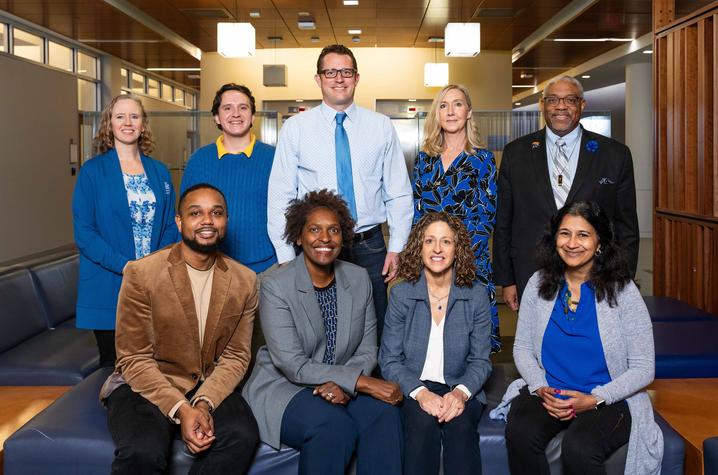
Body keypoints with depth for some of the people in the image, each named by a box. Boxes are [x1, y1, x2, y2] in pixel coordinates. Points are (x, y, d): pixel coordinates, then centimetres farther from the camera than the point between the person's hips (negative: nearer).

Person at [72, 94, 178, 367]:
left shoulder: (159, 172, 10)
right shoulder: (93, 171, -1)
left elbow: (171, 226, 10)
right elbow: (83, 232, -7)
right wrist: (125, 266, -17)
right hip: (108, 290, -3)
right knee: (114, 368, 6)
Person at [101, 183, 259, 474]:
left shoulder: (245, 281, 0)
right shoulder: (141, 274, -10)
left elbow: (235, 357, 0)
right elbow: (134, 359, -10)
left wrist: (204, 404, -18)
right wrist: (180, 409, -22)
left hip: (209, 388, 3)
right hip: (144, 386, -3)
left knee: (243, 436, -25)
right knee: (144, 451, -33)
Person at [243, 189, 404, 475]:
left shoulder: (359, 279, 3)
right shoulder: (275, 286, -12)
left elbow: (367, 349, 4)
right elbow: (293, 365, -18)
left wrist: (343, 383, -18)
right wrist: (361, 382, -23)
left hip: (343, 387, 4)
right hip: (283, 387, -4)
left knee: (385, 414, -25)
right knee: (335, 426, -31)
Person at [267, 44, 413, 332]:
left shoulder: (381, 127, 4)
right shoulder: (295, 128, 0)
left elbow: (399, 194, 6)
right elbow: (280, 197, -1)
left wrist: (396, 248, -1)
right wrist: (286, 257, -5)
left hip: (370, 247, 1)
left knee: (373, 334, 10)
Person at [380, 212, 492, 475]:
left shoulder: (476, 296, 1)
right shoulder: (400, 295, -1)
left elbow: (480, 360, 1)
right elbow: (390, 361, -3)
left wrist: (461, 392, -20)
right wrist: (420, 393, -20)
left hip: (461, 389, 1)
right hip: (414, 388, 0)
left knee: (460, 425, -30)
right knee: (423, 424, -31)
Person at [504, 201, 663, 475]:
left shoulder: (622, 291, -6)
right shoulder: (539, 284, 3)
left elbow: (644, 368, -4)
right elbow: (522, 347, 8)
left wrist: (595, 399, -15)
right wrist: (541, 388, -10)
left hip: (609, 399, -2)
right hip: (547, 393, 3)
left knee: (578, 448, -34)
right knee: (520, 434, -30)